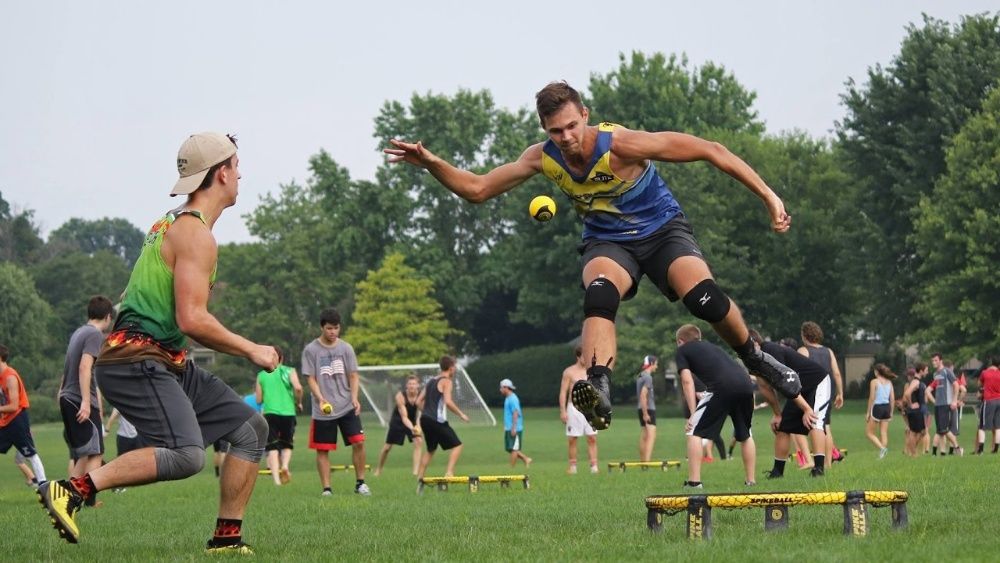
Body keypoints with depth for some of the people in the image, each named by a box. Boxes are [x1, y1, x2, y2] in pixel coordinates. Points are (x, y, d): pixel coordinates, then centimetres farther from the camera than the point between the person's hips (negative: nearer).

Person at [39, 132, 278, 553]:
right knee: (186, 455, -29)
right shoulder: (196, 235, -13)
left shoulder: (174, 224, 19)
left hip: (167, 362, 11)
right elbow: (192, 320, -20)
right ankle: (72, 490, -23)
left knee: (251, 428, 11)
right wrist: (251, 350, -10)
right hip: (137, 361, -11)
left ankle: (227, 539, 11)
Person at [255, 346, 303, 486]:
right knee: (287, 445, 17)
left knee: (272, 447, -1)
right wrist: (298, 402, 5)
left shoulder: (261, 375, 10)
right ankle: (285, 465, -12)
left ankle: (276, 478, -16)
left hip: (269, 413, 0)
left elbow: (258, 400, 9)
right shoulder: (289, 371, 5)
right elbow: (298, 388, -12)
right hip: (288, 412, 0)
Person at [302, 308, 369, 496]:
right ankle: (326, 488, 9)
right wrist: (320, 399, -20)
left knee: (358, 443, -8)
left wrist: (354, 397, -11)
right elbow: (311, 379, -3)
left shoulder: (346, 348, 5)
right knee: (322, 450, 1)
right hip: (323, 410, -1)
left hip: (347, 408, 1)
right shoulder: (311, 350, -2)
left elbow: (353, 376, 6)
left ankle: (360, 483, 5)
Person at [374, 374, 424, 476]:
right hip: (398, 422, -2)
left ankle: (416, 471, -22)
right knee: (387, 447, 5)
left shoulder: (421, 396, -22)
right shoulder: (400, 396, -29)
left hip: (413, 422, 2)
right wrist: (411, 428, -52)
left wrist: (418, 427, -47)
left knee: (419, 441, -22)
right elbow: (404, 417, -34)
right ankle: (378, 470, 29)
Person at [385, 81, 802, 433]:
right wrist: (432, 164, -19)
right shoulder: (543, 159, -12)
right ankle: (597, 388, -50)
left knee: (704, 298, -28)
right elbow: (477, 189, -2)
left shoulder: (620, 145, -26)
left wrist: (768, 197, -22)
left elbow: (711, 151, -22)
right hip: (607, 243, 2)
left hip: (663, 231, -2)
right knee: (599, 294, -33)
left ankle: (753, 357, 1)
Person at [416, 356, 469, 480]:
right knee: (457, 445, -2)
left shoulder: (431, 381, 18)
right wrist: (461, 414, -13)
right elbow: (448, 401, -21)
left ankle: (420, 477, 19)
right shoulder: (446, 381, -6)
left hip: (425, 419, 8)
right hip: (437, 420, -8)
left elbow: (419, 401, 18)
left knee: (430, 449, 22)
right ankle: (449, 472, -16)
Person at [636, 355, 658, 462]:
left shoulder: (640, 376, 15)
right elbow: (643, 395, -20)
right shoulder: (648, 377, -13)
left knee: (643, 436, 13)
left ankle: (642, 460, 17)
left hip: (642, 409, 10)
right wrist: (645, 413, -20)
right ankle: (647, 461, -23)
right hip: (648, 409, -10)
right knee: (651, 436, -14)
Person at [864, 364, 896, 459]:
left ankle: (882, 448, -15)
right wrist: (891, 412, 15)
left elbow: (872, 398, -10)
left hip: (877, 407, -5)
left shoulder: (874, 382, -7)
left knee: (869, 432, 4)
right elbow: (892, 398, 7)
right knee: (884, 433, 8)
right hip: (886, 407, 6)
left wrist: (868, 412, -5)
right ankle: (883, 454, 4)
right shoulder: (889, 382, 8)